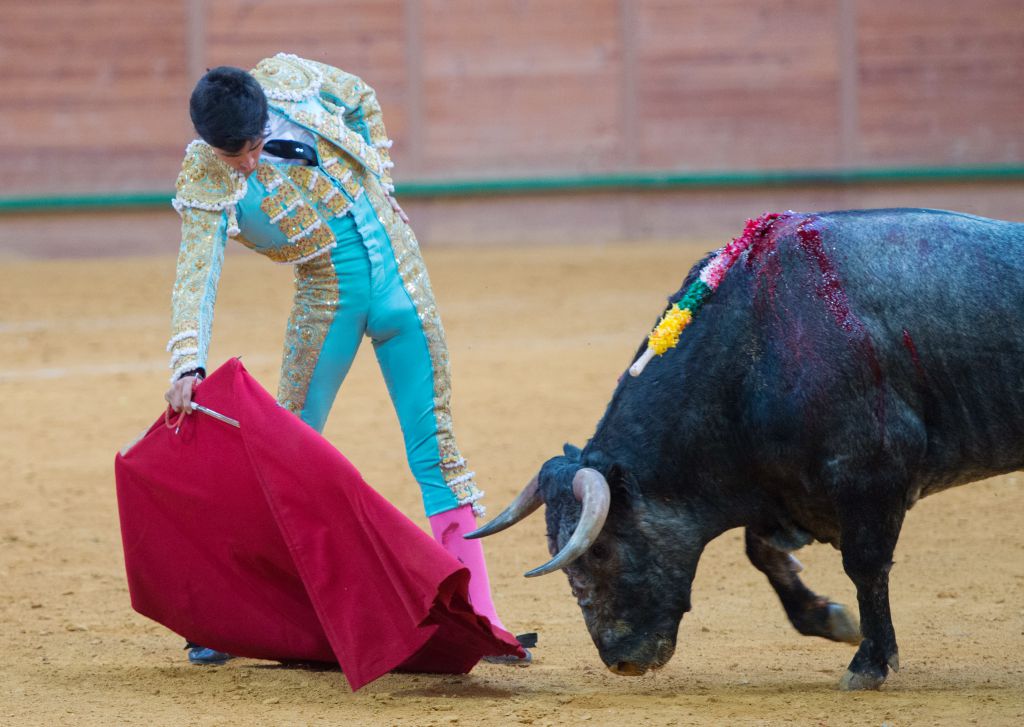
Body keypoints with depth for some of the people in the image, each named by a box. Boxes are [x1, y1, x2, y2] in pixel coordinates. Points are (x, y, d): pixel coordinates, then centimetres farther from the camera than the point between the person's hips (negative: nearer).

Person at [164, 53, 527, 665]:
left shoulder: (287, 79, -9)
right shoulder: (207, 182, -16)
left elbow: (361, 99, 12)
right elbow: (197, 277, -25)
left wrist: (380, 180, 8)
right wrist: (188, 366, -38)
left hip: (400, 275, 2)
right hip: (328, 300, -2)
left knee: (436, 451, 3)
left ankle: (480, 619, 4)